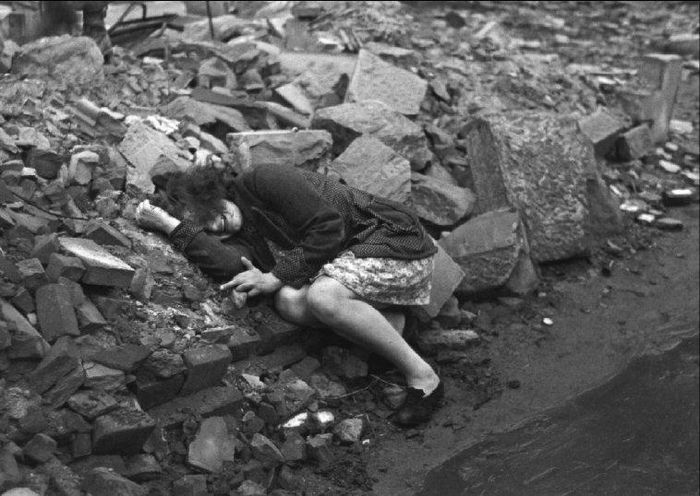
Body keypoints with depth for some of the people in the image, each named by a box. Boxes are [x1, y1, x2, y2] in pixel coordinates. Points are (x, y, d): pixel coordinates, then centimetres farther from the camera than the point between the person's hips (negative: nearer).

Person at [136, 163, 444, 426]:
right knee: (289, 300, -19)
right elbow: (230, 266, -16)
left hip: (395, 239, -7)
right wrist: (171, 225, -10)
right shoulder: (247, 239, 9)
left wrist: (276, 277, -15)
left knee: (322, 295, -33)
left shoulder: (260, 181, -11)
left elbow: (329, 227, -19)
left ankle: (422, 377, -19)